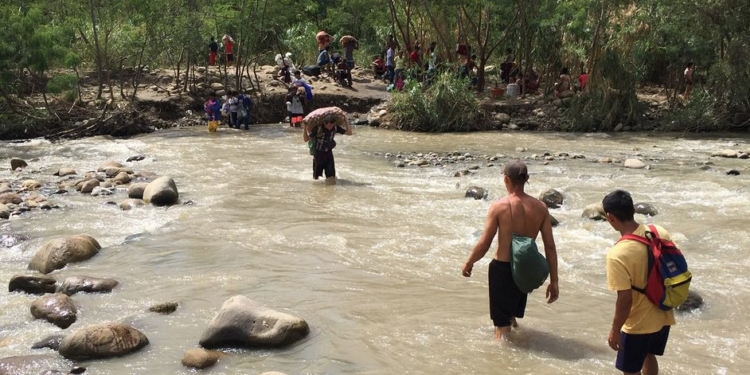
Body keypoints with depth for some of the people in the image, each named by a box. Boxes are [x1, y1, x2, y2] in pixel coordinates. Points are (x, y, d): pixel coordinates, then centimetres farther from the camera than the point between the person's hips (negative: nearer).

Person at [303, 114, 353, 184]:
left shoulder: (335, 128, -13)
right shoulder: (318, 128, -23)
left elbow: (349, 133, -9)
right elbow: (306, 139, -18)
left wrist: (346, 122, -12)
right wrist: (305, 128, -30)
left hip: (328, 152, 2)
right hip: (318, 153, -2)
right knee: (316, 176, 17)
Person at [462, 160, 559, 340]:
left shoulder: (499, 206, -16)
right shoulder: (540, 207, -5)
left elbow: (484, 244, -13)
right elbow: (550, 247, -3)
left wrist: (468, 263, 5)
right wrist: (554, 281, 4)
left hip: (502, 268, -4)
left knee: (502, 325, 7)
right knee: (511, 316, 29)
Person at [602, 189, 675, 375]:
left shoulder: (618, 254, -29)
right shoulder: (660, 233, -9)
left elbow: (625, 299, -26)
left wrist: (615, 330, -11)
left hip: (638, 325, -6)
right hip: (663, 316, 7)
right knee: (648, 355, 30)